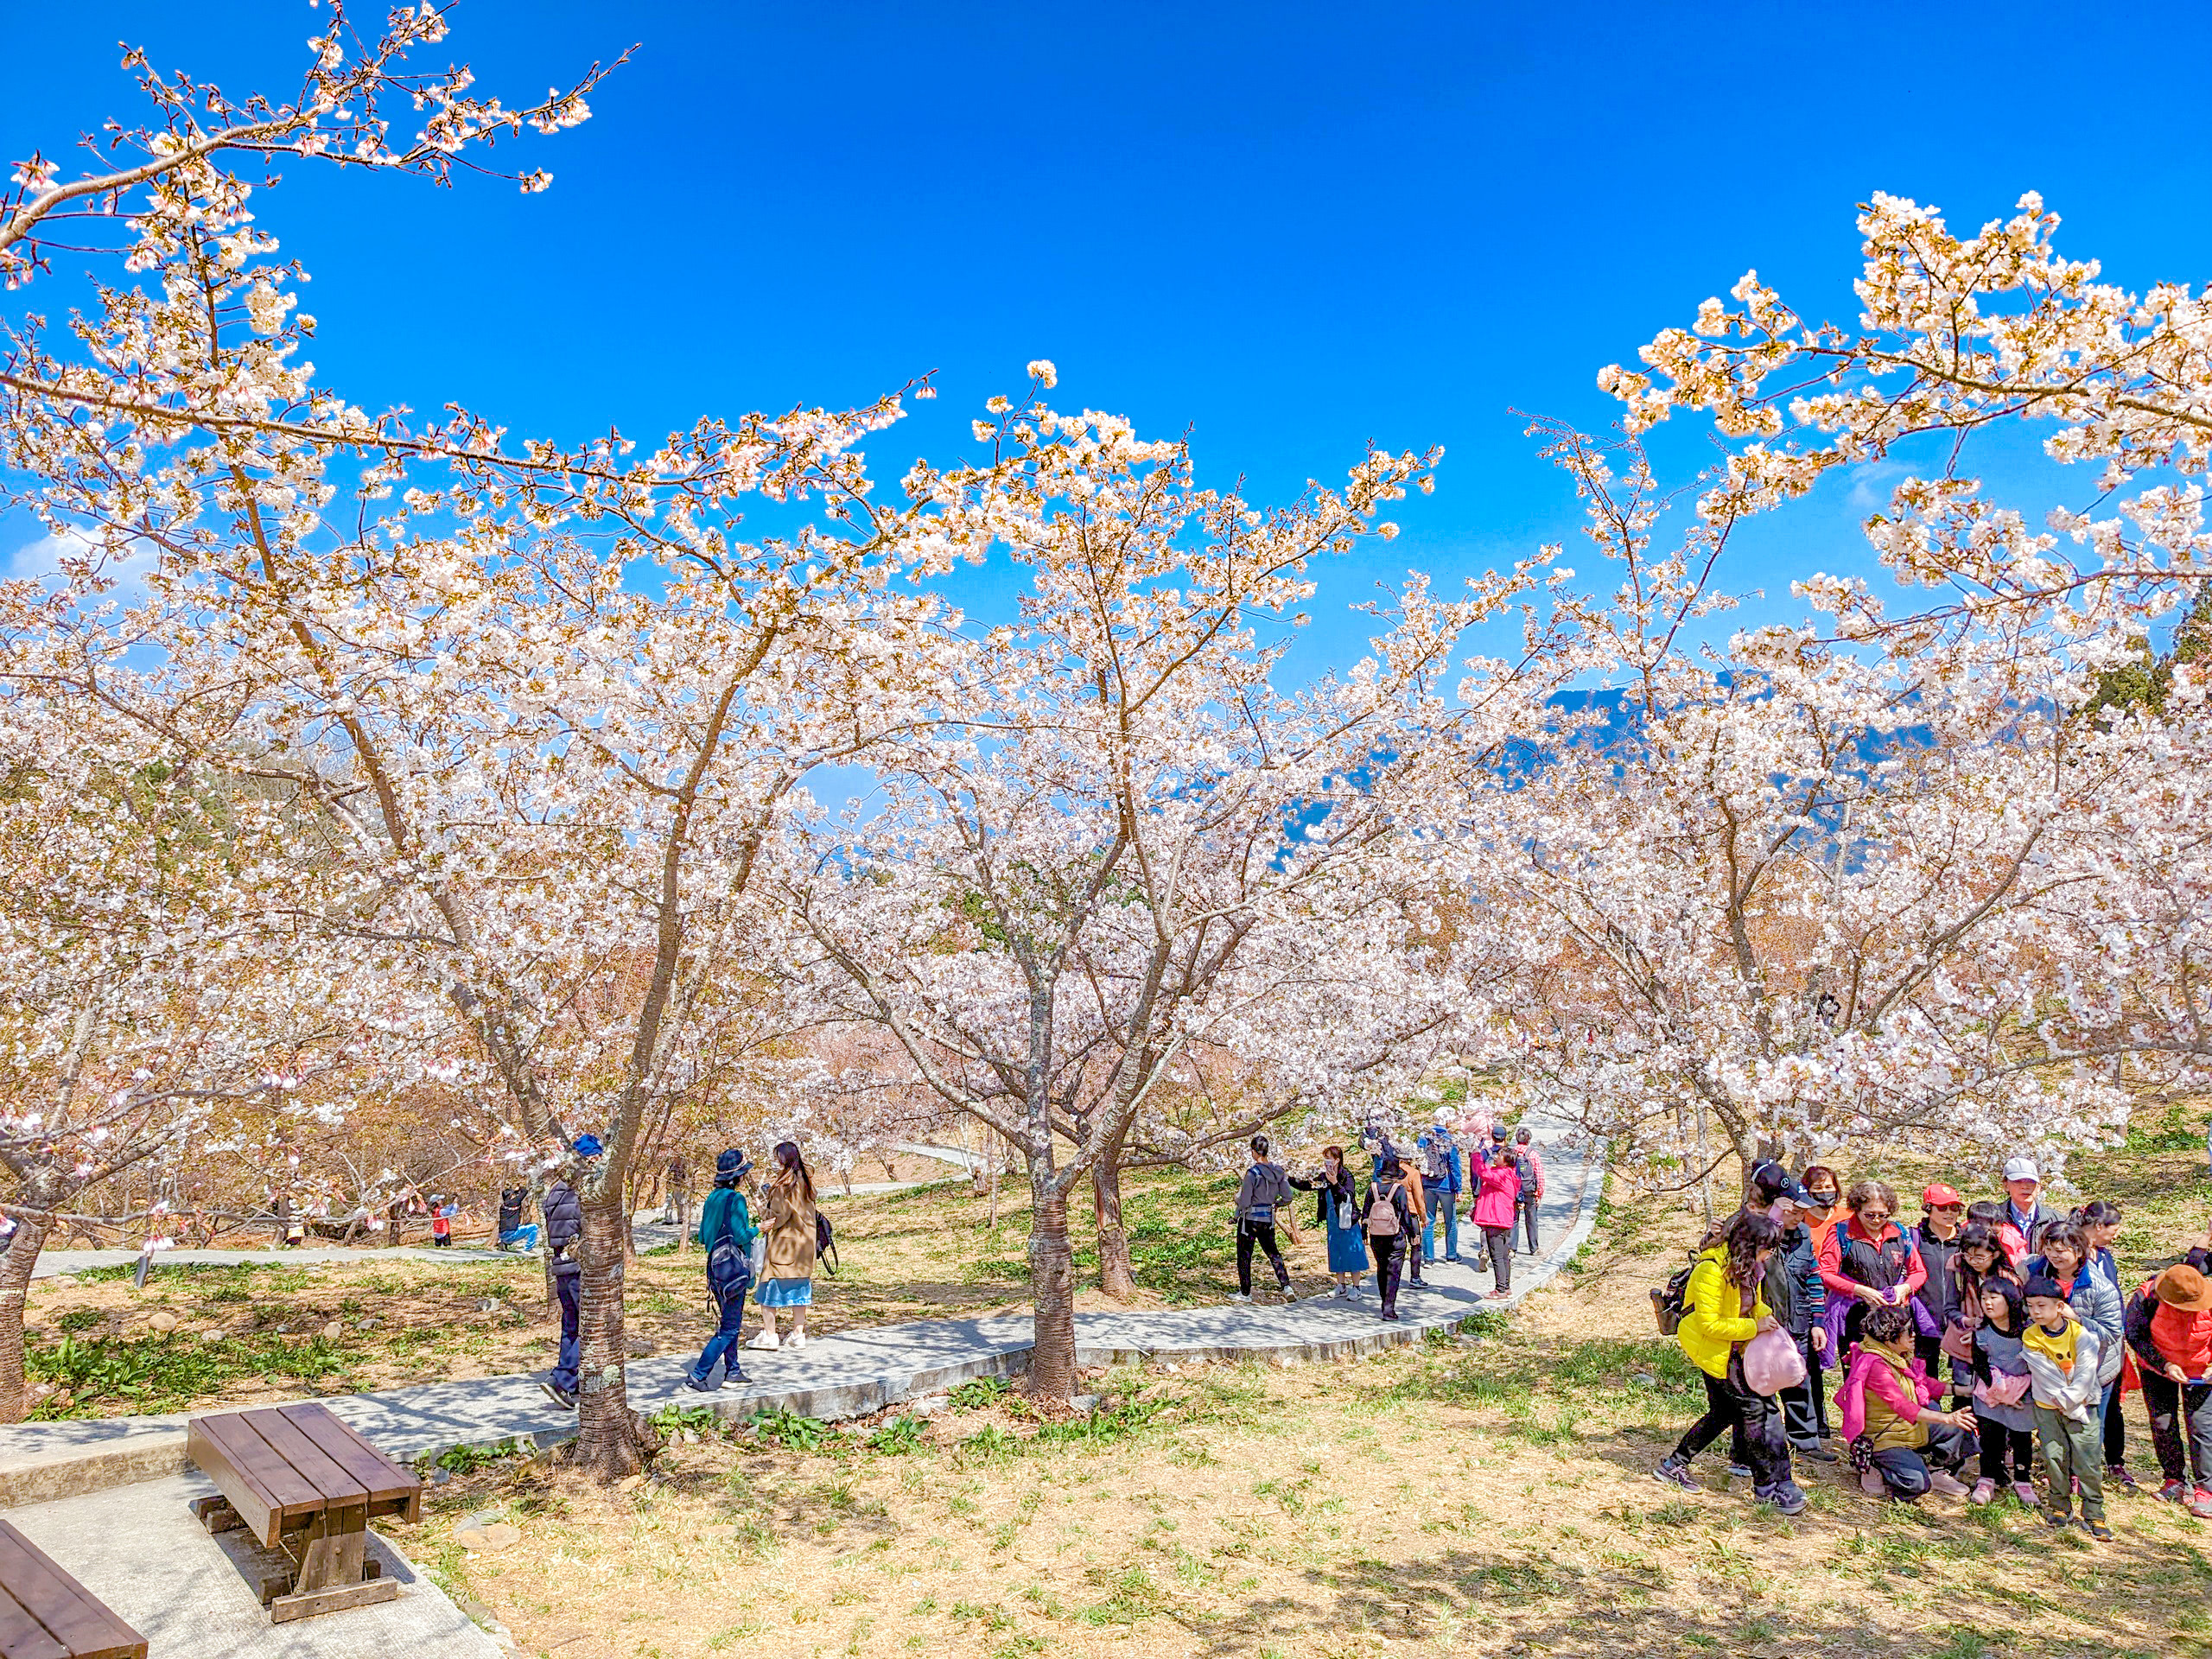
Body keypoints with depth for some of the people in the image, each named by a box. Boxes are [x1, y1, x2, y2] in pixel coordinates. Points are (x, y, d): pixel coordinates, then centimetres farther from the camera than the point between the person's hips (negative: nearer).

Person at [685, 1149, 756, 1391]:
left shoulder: (713, 1198, 8)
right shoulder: (736, 1199, -16)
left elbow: (703, 1237, 12)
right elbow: (741, 1236, -20)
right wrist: (759, 1229, -2)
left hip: (716, 1267, 9)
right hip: (734, 1268, -9)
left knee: (729, 1322, 18)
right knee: (729, 1328, -2)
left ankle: (733, 1372, 23)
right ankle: (697, 1376, -4)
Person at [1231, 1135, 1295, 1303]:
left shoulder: (1252, 1172, -20)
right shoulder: (1278, 1171, -2)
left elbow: (1244, 1202, -19)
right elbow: (1287, 1198, 2)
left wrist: (1238, 1195, 2)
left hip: (1250, 1219, -5)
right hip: (1268, 1219, 6)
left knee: (1244, 1256, 9)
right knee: (1273, 1252, 18)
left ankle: (1245, 1293, 16)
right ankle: (1286, 1285, 4)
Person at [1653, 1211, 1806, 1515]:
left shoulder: (1749, 1266, 1)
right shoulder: (1712, 1270, -27)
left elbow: (1753, 1302, 18)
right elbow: (1709, 1324, -25)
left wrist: (1763, 1316, -4)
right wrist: (1753, 1327, -27)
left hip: (1733, 1350, 9)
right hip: (1711, 1349, -9)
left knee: (1725, 1411, 16)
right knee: (1756, 1407, -9)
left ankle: (1674, 1465, 27)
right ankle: (1771, 1484, 2)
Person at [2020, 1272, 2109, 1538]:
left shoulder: (2081, 1334, -10)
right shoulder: (2030, 1337, -7)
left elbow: (2085, 1374, -12)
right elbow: (2046, 1375, -10)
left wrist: (2069, 1400, -17)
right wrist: (2072, 1407, -14)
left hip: (2082, 1404, -1)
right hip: (2047, 1406, 1)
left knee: (2088, 1460, -4)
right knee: (2054, 1456, 1)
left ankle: (2094, 1514, 9)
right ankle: (2060, 1506, 19)